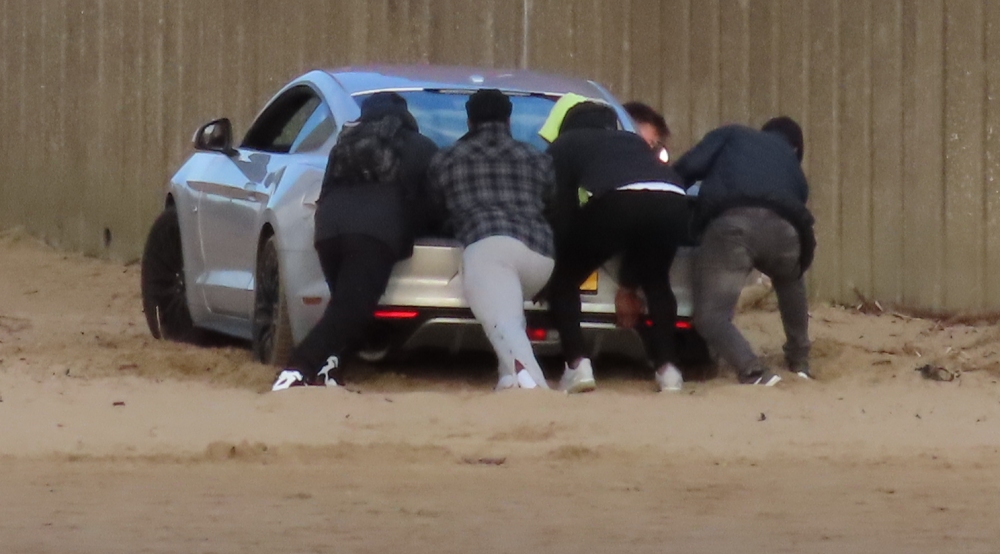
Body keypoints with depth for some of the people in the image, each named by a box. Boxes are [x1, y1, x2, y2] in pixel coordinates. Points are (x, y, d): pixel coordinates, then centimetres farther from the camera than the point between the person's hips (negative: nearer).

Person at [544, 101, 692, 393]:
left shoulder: (563, 146, 28)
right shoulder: (633, 141, 39)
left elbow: (560, 208, 19)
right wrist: (629, 281, 42)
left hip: (616, 202, -4)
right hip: (673, 202, 4)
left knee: (564, 280, 15)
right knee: (656, 283, 29)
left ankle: (577, 366, 1)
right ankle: (667, 369, 17)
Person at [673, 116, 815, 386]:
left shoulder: (731, 135, 29)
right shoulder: (792, 164, 37)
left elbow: (689, 167, 14)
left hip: (730, 223, -4)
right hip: (783, 228, 4)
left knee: (711, 316, -1)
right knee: (789, 282, 38)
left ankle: (755, 373, -24)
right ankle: (800, 363, 43)